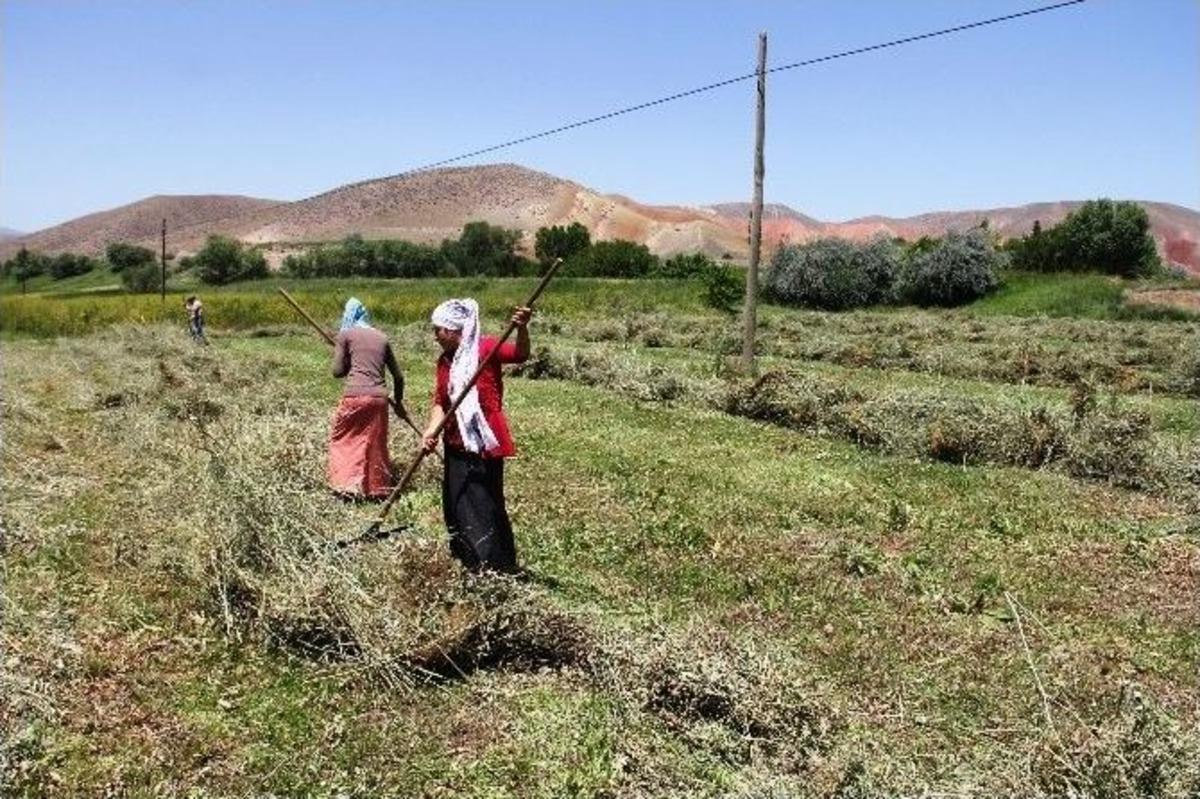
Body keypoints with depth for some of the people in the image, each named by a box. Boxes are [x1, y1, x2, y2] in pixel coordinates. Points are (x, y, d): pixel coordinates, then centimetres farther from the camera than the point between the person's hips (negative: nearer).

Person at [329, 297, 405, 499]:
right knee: (375, 444, 16)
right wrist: (398, 402, 32)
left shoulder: (345, 335, 4)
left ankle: (347, 484, 8)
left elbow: (337, 371, 1)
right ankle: (377, 487, 22)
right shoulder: (382, 338, 16)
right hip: (379, 398, 4)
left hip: (354, 396, -3)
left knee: (342, 440, 14)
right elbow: (398, 376, 19)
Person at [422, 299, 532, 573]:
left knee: (485, 508, -5)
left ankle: (498, 570, 4)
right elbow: (440, 402, 9)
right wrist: (431, 431, -8)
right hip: (456, 445, 8)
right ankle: (467, 563, 30)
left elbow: (519, 355, -27)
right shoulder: (444, 360, 11)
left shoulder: (485, 347, -10)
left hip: (484, 444, -8)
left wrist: (522, 329, -48)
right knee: (456, 507, 15)